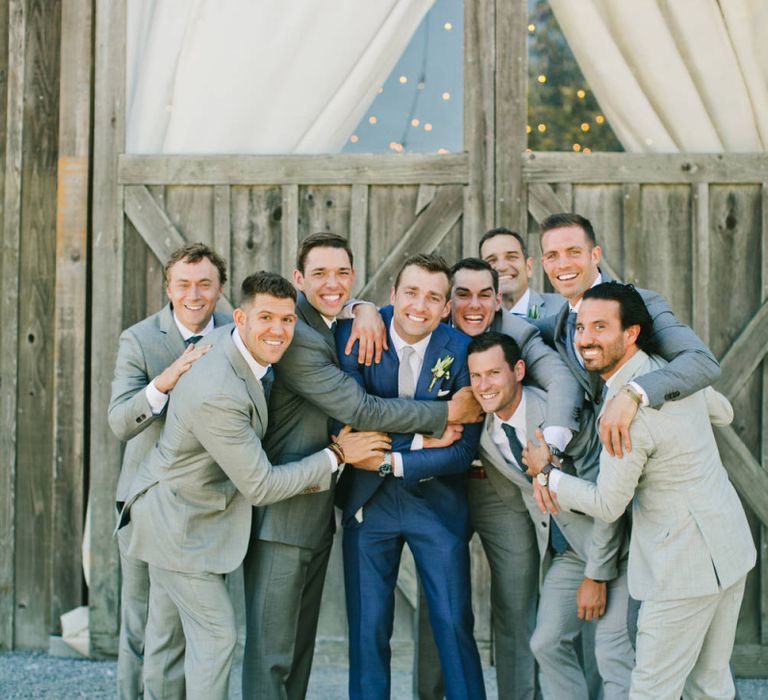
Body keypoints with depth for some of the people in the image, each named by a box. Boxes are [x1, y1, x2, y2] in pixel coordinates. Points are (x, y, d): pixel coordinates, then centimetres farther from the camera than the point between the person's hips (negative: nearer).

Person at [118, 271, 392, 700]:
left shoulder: (252, 356, -5)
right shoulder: (218, 394, -32)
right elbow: (261, 487, -24)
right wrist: (337, 455, -17)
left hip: (177, 513, 9)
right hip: (178, 524, -9)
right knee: (217, 636, -2)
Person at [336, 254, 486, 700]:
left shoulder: (461, 351, -10)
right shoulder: (356, 337, -9)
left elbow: (463, 451, -11)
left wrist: (392, 462, -16)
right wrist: (423, 436, -18)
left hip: (438, 501, -1)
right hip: (368, 501, 1)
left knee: (455, 625, 2)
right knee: (368, 629, 7)